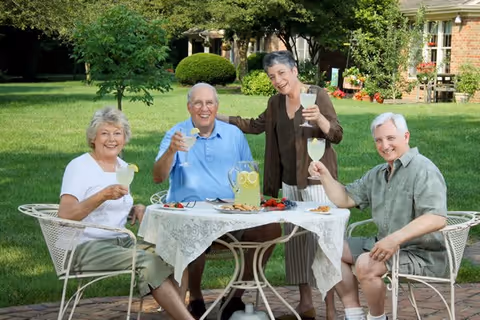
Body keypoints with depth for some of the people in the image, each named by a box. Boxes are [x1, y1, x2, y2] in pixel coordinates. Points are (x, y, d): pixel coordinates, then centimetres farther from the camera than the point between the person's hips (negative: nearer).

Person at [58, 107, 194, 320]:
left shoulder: (123, 167, 14)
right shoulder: (79, 167, -7)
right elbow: (65, 215, -20)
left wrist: (134, 209, 8)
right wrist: (103, 195, -30)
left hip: (121, 242, 7)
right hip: (86, 247, -7)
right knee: (149, 262, -28)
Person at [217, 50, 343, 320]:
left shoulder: (318, 95, -8)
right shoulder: (276, 102, 10)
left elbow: (337, 135, -13)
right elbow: (256, 125, 26)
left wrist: (319, 118, -32)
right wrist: (222, 118, 22)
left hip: (317, 180, -7)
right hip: (289, 182, 7)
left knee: (322, 239, -9)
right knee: (295, 240, 9)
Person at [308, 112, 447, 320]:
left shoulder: (423, 170, -16)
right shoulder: (378, 174, 14)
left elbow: (437, 218, -30)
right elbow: (345, 199, 19)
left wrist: (396, 237, -39)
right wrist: (324, 175, 3)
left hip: (422, 254, -10)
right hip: (387, 245, 10)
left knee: (365, 264, -30)